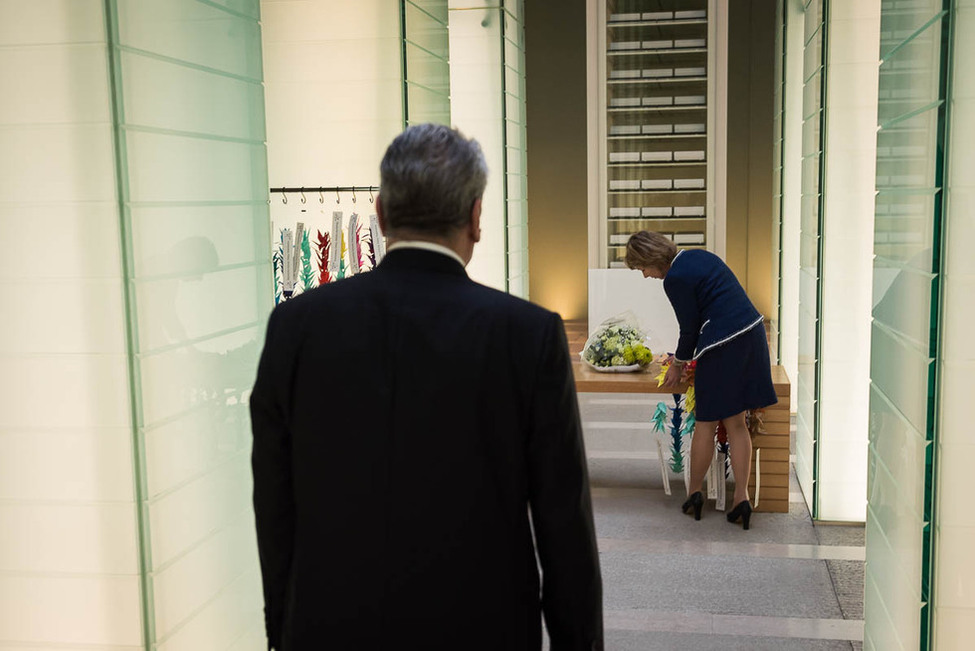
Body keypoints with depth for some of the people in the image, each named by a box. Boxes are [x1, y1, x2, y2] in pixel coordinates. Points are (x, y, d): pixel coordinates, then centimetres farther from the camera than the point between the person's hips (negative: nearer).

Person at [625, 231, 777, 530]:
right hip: (752, 333, 9)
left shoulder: (674, 279, -12)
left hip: (723, 345, -9)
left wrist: (679, 364, 11)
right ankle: (741, 498, 11)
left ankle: (694, 494, 20)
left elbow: (690, 327, -7)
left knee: (705, 424, 7)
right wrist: (681, 355, 29)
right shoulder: (698, 256, 14)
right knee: (736, 423, 12)